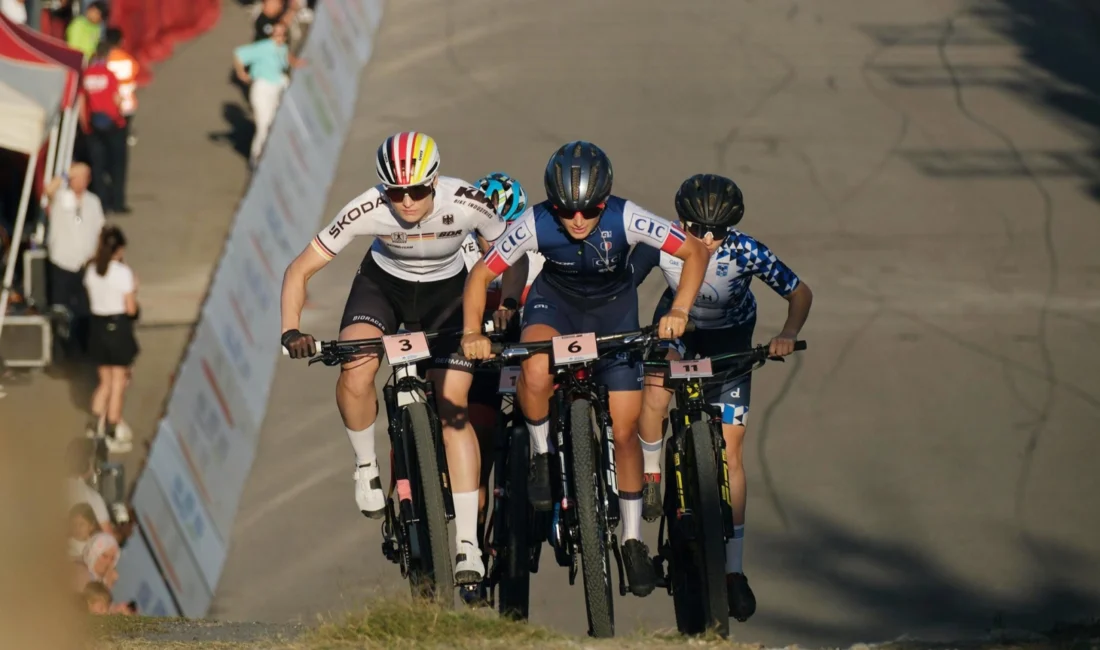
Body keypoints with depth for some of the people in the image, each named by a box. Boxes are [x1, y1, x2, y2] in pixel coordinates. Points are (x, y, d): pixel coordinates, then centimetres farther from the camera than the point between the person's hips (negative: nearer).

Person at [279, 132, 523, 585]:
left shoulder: (466, 203, -31)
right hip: (383, 284, 0)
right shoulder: (367, 211, -31)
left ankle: (468, 543, -9)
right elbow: (301, 269, -23)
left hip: (446, 292, 0)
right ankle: (366, 465, 2)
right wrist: (291, 331, -34)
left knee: (453, 410, -12)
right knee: (355, 375, -28)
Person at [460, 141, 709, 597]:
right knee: (536, 371, -36)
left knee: (624, 431, 0)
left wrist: (678, 311, -38)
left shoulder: (627, 220, -32)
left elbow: (694, 252, -25)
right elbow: (481, 274, -20)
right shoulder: (535, 225, -30)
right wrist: (472, 331, -35)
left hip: (614, 308, 1)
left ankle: (633, 538, 17)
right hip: (555, 301, -1)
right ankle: (541, 453, -8)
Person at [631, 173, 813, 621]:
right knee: (654, 391, -32)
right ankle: (649, 478, -3)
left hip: (729, 336, -1)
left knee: (729, 451, -6)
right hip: (677, 323, 1)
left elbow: (800, 293, -21)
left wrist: (787, 336, -39)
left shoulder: (746, 253, -32)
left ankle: (733, 567, 3)